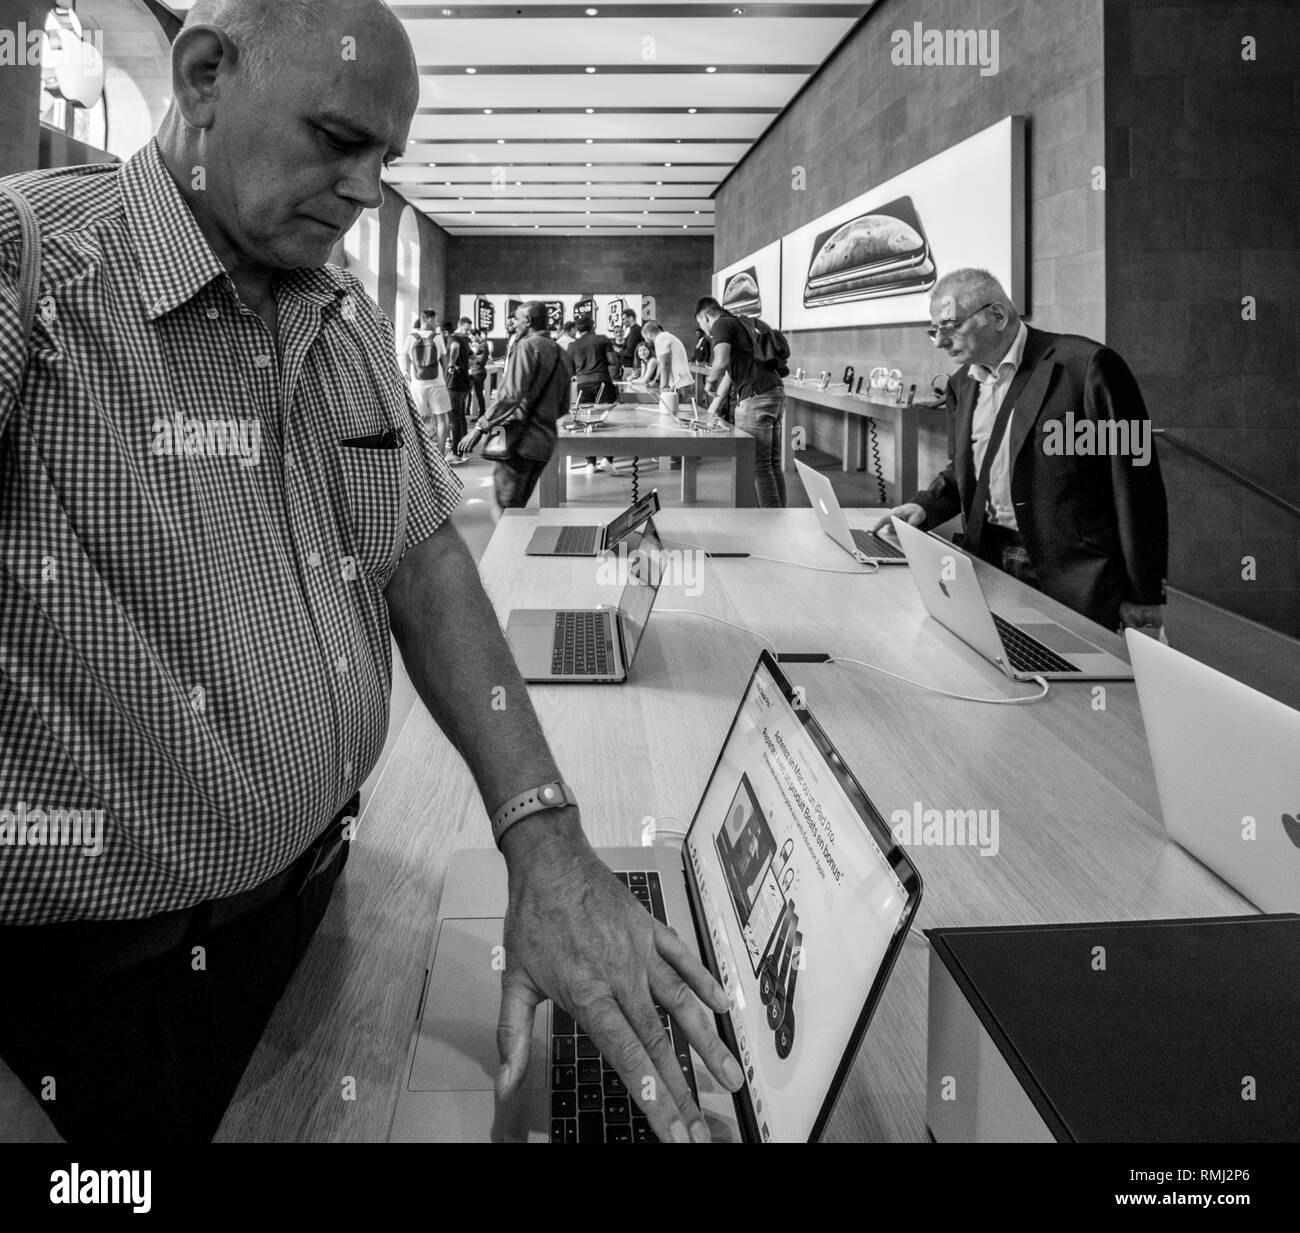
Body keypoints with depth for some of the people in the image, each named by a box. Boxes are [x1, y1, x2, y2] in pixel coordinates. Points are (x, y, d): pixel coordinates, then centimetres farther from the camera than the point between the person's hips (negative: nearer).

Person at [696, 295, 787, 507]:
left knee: (759, 465, -6)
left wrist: (710, 381, 0)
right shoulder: (741, 324, 27)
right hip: (776, 392, 9)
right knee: (773, 463, 11)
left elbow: (722, 361, -20)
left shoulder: (721, 325, -2)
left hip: (755, 398, -9)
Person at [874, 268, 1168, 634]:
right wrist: (926, 506, 2)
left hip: (1073, 577, -6)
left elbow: (1135, 487, -13)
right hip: (990, 561, 6)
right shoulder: (962, 383, 10)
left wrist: (1144, 600, -12)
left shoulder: (1086, 366, -13)